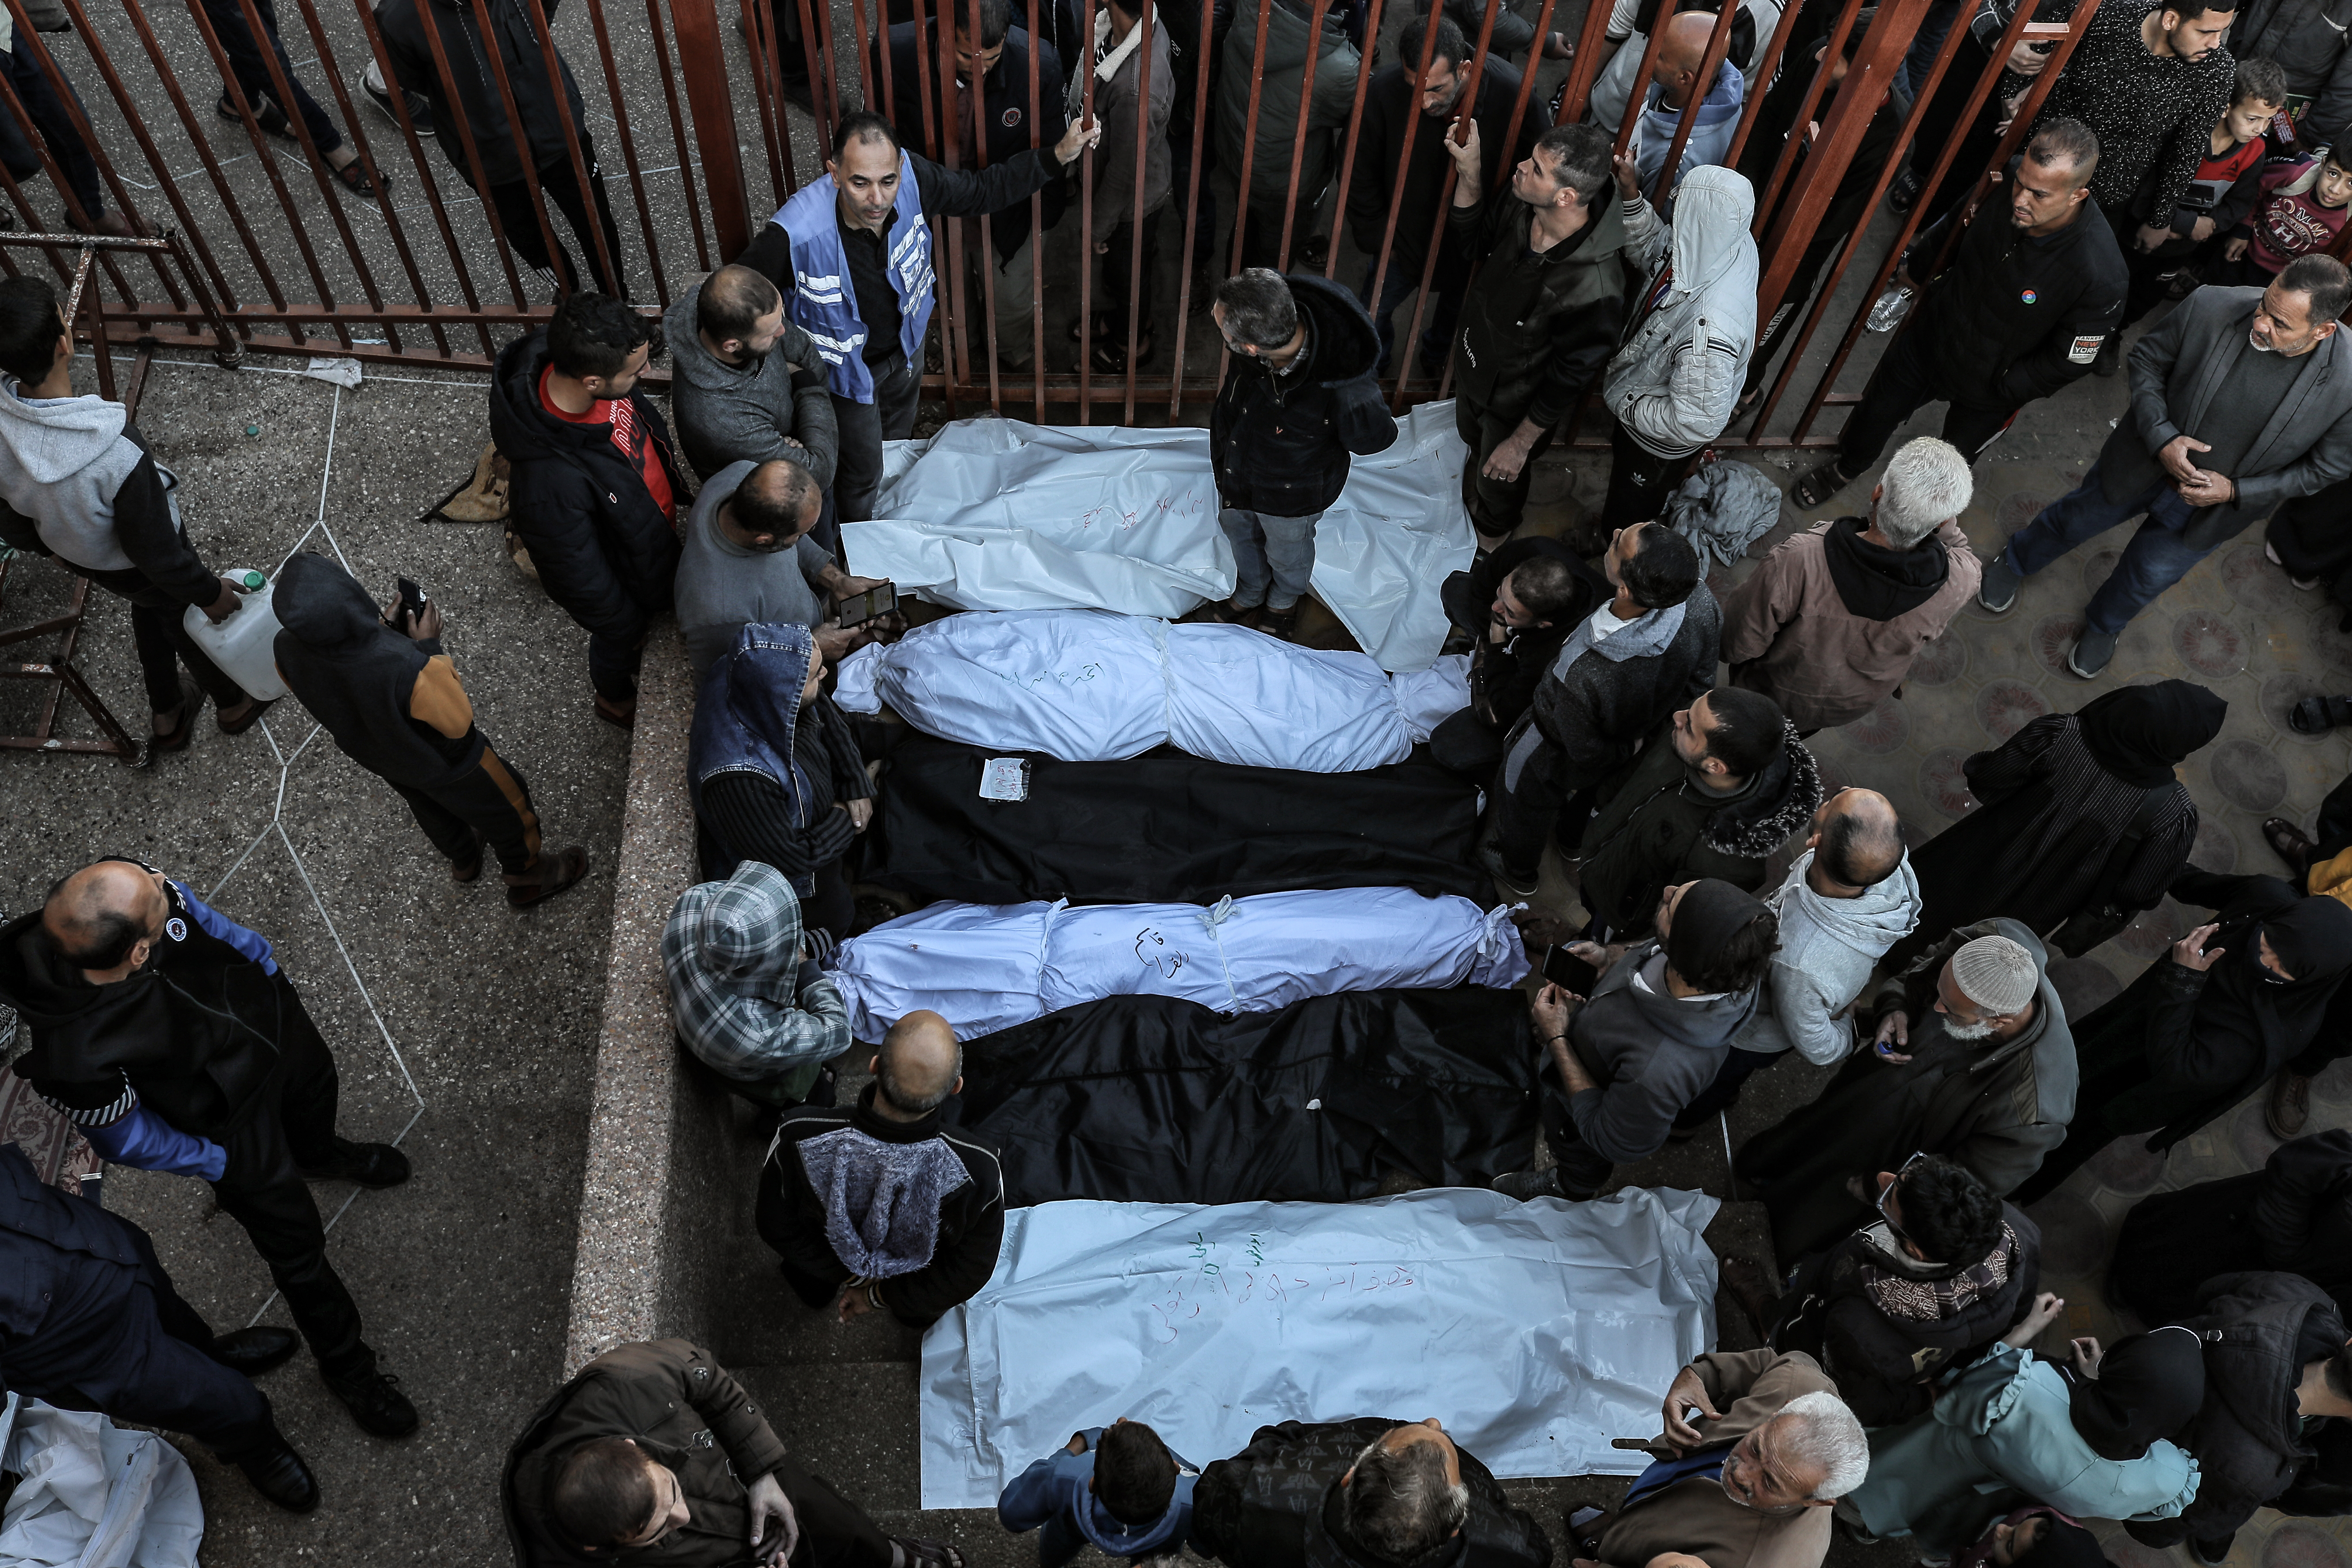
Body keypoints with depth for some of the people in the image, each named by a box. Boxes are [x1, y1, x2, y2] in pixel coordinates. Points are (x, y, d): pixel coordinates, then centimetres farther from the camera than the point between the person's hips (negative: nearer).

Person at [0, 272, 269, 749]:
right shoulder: (116, 453, -45)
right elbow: (158, 553, -29)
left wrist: (45, 544, 17)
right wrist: (210, 593, -11)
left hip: (74, 555, 5)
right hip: (133, 567, -5)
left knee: (150, 610, 34)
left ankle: (167, 718, 56)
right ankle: (233, 703, 56)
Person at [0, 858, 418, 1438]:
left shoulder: (103, 900, -32)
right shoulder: (75, 1060, -44)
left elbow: (205, 919, -8)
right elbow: (128, 1140, -22)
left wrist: (273, 972, 9)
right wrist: (215, 1164, -5)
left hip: (271, 1018, 5)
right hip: (233, 1123, -5)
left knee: (316, 1089, 36)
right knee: (296, 1244, 15)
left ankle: (323, 1154, 74)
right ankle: (346, 1366, 43)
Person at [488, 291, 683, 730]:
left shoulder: (572, 364, -26)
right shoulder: (550, 485, -48)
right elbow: (579, 577, -29)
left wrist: (672, 486, 15)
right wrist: (623, 624, -11)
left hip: (655, 532, 5)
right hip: (623, 576, -5)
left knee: (649, 623, 36)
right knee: (619, 644, 29)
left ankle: (644, 647, 69)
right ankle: (617, 699, 61)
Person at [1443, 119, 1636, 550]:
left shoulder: (1595, 287, -44)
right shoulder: (1521, 210, -24)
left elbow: (1570, 378, -29)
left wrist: (1522, 442, -17)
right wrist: (1470, 174, -18)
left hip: (1516, 400, -6)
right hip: (1474, 363, 6)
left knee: (1499, 478, 26)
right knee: (1472, 439, 36)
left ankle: (1490, 544, 60)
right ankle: (1470, 499, 71)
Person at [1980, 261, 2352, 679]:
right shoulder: (2210, 308, -30)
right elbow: (2147, 359, -11)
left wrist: (2235, 490, -20)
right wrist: (2161, 438, -22)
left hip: (2208, 505, 0)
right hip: (2144, 463, 0)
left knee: (2149, 575, 22)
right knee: (2075, 519, 25)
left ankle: (2103, 627, 56)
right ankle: (2014, 563, 58)